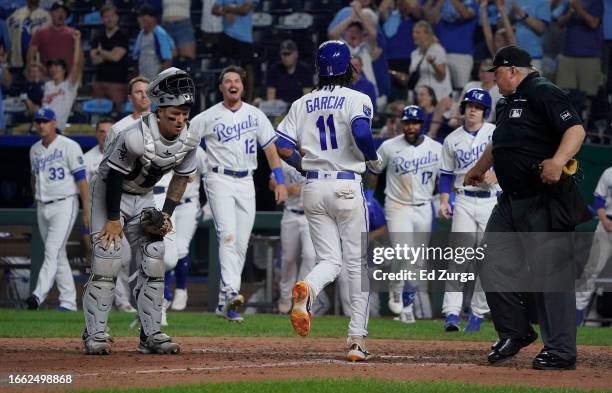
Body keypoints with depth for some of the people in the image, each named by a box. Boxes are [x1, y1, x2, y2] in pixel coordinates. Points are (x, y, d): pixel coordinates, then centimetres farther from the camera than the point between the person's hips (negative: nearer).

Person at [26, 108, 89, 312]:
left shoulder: (69, 147, -8)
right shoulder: (34, 150, 11)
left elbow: (81, 179, -11)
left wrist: (87, 210, -15)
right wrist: (36, 199, 21)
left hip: (64, 205, -7)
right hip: (42, 208, 7)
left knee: (53, 250, -18)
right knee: (58, 255, 8)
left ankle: (39, 294, -30)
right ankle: (68, 300, 12)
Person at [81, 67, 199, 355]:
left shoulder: (189, 140, -13)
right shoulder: (136, 137, -33)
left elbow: (181, 177, 3)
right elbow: (114, 176, -23)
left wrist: (166, 215, -3)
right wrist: (113, 219, -18)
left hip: (144, 197, 6)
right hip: (109, 192, -6)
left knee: (153, 263, -2)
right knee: (106, 260, -14)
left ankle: (151, 334, 4)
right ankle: (96, 335, -10)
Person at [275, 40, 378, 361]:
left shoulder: (302, 104, 8)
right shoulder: (356, 100, -5)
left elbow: (282, 147, 3)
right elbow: (361, 132, -24)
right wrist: (373, 159, -5)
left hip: (313, 189, 4)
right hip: (346, 187, -4)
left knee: (329, 261, 10)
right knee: (358, 264, 6)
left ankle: (306, 289, -27)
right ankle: (357, 340, 2)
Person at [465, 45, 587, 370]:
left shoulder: (543, 94, -11)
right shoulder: (510, 103, 19)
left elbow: (576, 129, -23)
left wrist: (558, 161, -39)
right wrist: (478, 171, 49)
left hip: (545, 203, -10)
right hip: (510, 202, 10)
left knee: (550, 274, -8)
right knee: (493, 266, 8)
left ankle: (561, 351, -4)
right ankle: (515, 332, 21)